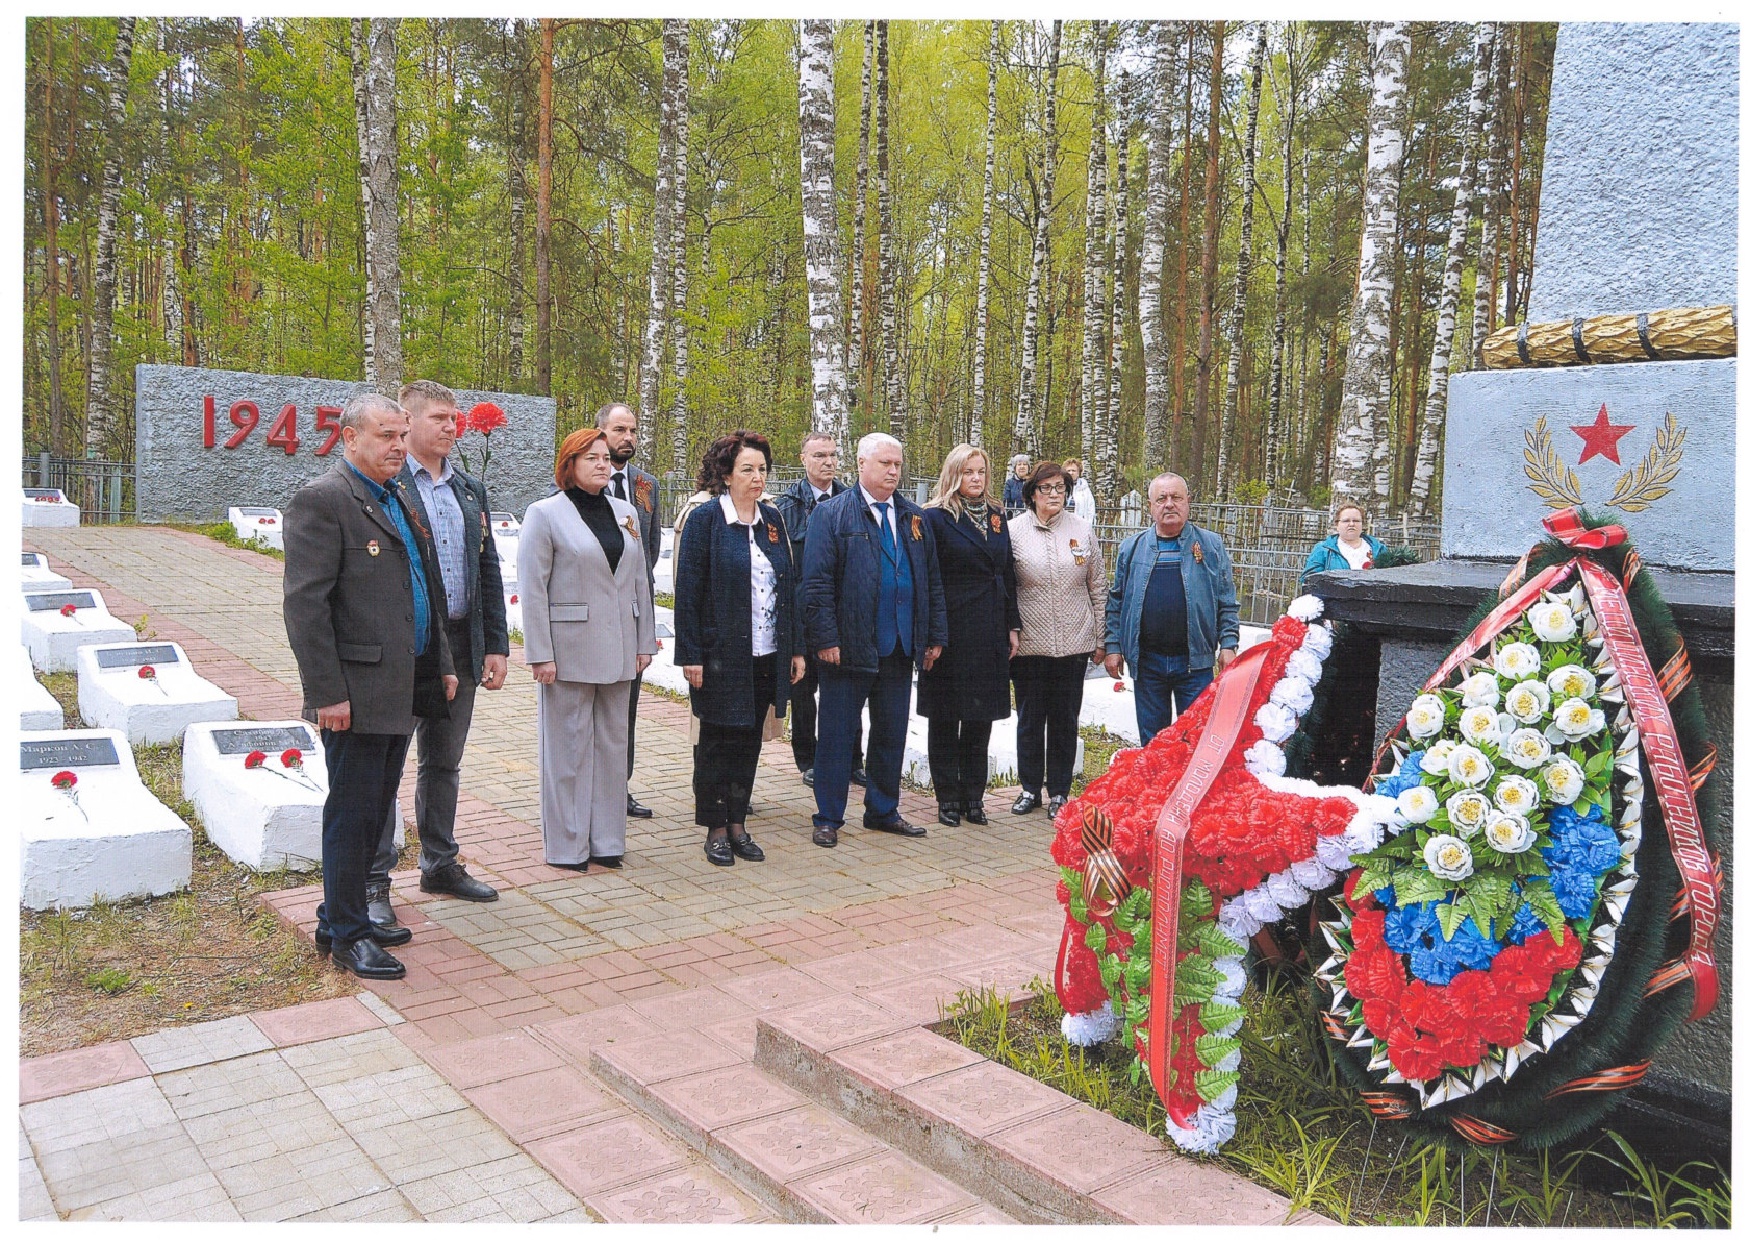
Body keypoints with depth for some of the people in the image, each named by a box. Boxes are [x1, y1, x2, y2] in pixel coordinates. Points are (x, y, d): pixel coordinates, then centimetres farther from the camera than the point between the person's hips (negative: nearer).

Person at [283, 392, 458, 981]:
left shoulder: (400, 499, 17)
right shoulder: (322, 499, -11)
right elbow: (305, 605, -17)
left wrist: (441, 665, 18)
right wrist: (327, 693, -19)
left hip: (402, 689, 9)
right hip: (358, 692, -9)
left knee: (375, 811, 16)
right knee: (352, 812, 2)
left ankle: (342, 916, 30)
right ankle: (345, 933, 15)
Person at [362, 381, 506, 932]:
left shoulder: (471, 490, 13)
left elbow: (488, 571, 14)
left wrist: (496, 645, 9)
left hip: (461, 647, 6)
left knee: (445, 763, 17)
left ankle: (440, 864, 30)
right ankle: (374, 882, 13)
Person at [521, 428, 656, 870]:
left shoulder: (624, 513, 13)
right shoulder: (545, 514, -3)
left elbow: (640, 581, 14)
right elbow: (532, 589, -8)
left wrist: (645, 642, 10)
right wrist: (541, 654, -14)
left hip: (617, 650, 5)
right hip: (569, 647, -5)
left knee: (613, 742, 10)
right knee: (569, 746, 1)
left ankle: (606, 839, 20)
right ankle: (567, 845, 12)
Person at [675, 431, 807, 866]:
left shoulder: (771, 519, 10)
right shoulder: (706, 519, -7)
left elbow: (788, 585, 13)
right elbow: (687, 589, -9)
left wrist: (795, 648, 10)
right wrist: (690, 655, -13)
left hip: (767, 656, 5)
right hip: (720, 655, -5)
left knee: (749, 741, 12)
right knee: (717, 742, 5)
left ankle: (738, 824, 24)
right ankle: (716, 830, 17)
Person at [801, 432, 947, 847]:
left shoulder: (914, 517, 13)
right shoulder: (832, 514, -3)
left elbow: (932, 580, 14)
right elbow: (817, 582, -9)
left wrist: (935, 635, 8)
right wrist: (826, 639, -15)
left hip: (900, 648, 5)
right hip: (849, 648, -5)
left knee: (891, 734, 13)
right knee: (837, 734, 4)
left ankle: (884, 811, 27)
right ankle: (828, 818, 15)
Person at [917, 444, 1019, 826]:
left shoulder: (996, 517, 13)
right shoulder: (935, 517, -4)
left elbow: (1007, 575, 16)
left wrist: (1012, 626, 11)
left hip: (990, 634, 5)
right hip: (950, 633, -5)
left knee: (981, 717, 10)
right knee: (945, 718, 3)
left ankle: (973, 795, 20)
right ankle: (948, 798, 14)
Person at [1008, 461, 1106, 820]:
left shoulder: (1082, 530, 4)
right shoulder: (1014, 531, -1)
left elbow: (1098, 587, 9)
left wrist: (1100, 639, 8)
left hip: (1073, 642, 1)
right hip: (1029, 643, -1)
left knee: (1065, 720, 8)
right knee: (1029, 719, 8)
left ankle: (1059, 792, 21)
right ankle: (1030, 789, 22)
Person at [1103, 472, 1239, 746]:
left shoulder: (1210, 545, 4)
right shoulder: (1131, 547, 8)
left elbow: (1228, 603, 5)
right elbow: (1116, 602, 9)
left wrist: (1228, 644, -3)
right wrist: (1113, 646, 4)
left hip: (1195, 662, -1)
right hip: (1146, 661, 2)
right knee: (1151, 740, 11)